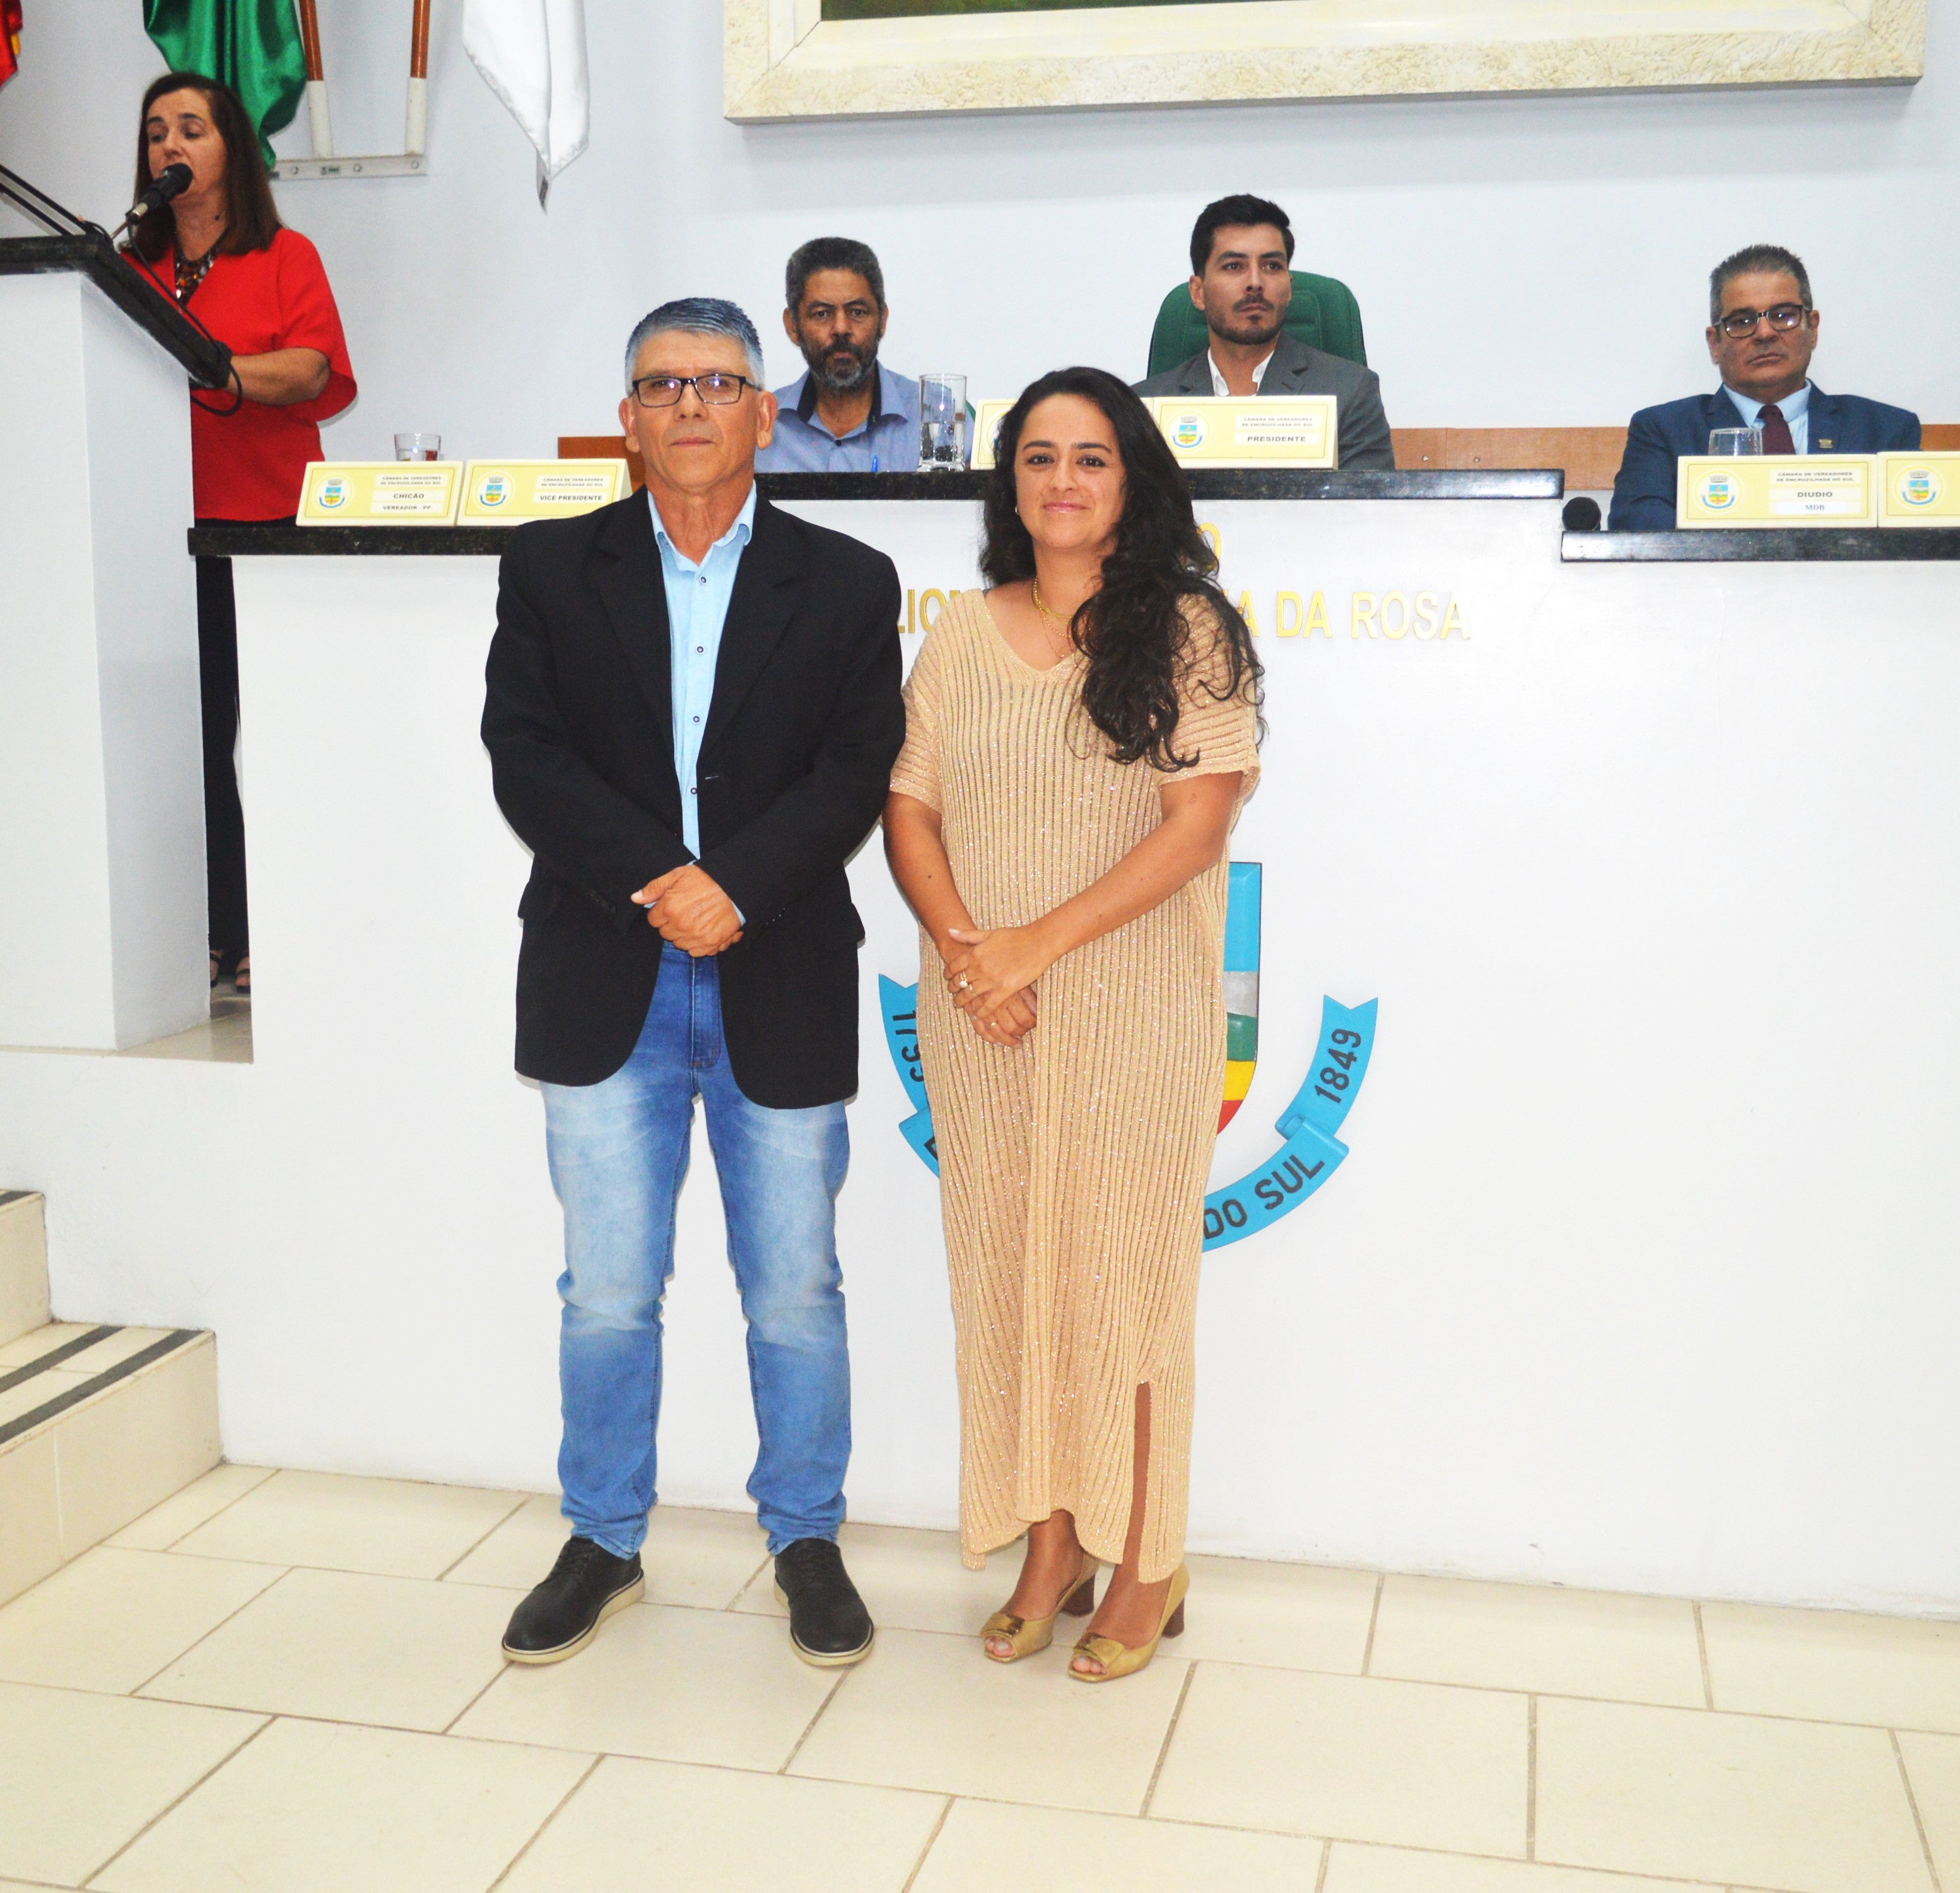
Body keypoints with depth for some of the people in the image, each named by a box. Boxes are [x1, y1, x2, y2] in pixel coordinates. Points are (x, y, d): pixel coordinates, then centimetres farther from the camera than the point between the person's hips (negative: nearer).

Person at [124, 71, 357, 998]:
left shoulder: (285, 256, 7)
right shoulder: (131, 269, 16)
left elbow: (314, 368, -8)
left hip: (270, 525, -3)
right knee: (193, 739, 2)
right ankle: (217, 937, 9)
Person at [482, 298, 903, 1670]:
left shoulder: (847, 585, 4)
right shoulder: (551, 570, 6)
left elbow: (855, 774, -5)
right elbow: (526, 758, -5)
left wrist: (735, 888, -18)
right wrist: (659, 879, -17)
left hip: (781, 986, 0)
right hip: (606, 988, 1)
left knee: (797, 1290, 9)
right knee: (608, 1292, 10)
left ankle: (807, 1541, 27)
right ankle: (604, 1543, 29)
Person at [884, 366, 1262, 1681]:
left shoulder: (1187, 628, -3)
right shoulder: (961, 636, 10)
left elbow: (1196, 824, -11)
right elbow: (910, 811, 6)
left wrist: (1037, 944, -15)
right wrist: (963, 948, -11)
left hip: (1135, 1011, -4)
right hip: (982, 1023, 4)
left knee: (1125, 1271, 3)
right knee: (1008, 1271, 8)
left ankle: (1149, 1567, 19)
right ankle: (1051, 1553, 23)